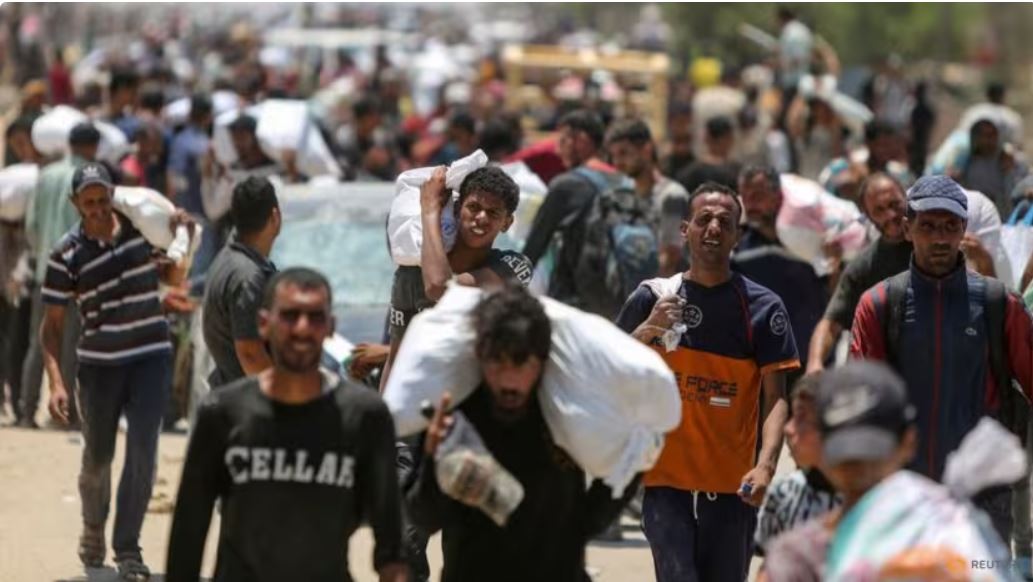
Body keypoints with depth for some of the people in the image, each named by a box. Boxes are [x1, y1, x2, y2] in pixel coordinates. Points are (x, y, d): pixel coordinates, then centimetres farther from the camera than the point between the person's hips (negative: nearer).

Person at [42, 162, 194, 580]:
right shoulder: (66, 255, -10)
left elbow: (172, 278, 14)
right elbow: (52, 324, -6)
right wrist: (56, 383, -16)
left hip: (151, 357, 1)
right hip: (98, 364, -1)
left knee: (142, 451, -9)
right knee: (97, 456, 10)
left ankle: (127, 546, -2)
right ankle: (93, 527, 38)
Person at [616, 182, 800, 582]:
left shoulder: (762, 306, 1)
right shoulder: (653, 298, 5)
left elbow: (775, 397, -5)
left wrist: (765, 464, -21)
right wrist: (645, 332, -12)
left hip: (733, 486, 0)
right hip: (666, 478, 0)